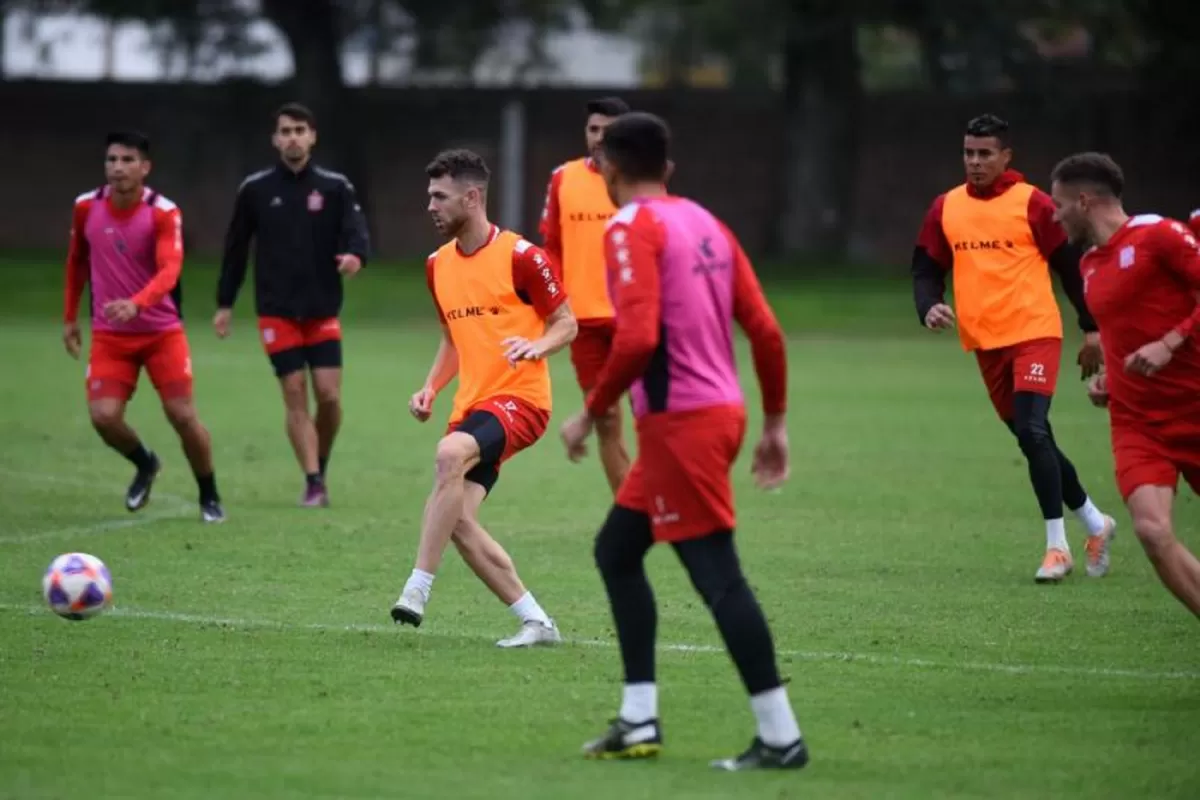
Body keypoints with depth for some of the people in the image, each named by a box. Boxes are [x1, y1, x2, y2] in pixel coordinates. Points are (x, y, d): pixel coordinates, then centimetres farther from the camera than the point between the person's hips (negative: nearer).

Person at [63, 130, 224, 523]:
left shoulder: (164, 213, -15)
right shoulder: (86, 207, -3)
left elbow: (170, 270, -29)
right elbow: (76, 261, 14)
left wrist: (136, 303, -47)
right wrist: (70, 317, 16)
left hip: (162, 332, -2)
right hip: (109, 335, 3)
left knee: (183, 415, -8)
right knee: (103, 416, -13)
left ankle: (209, 497, 15)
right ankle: (145, 464, 19)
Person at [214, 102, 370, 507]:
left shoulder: (335, 187, 1)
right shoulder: (255, 189, 2)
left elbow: (356, 231, -10)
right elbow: (236, 247, 9)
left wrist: (355, 255, -34)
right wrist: (225, 303, 9)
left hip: (322, 311, 0)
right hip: (276, 312, 0)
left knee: (328, 395, -6)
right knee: (295, 396, -6)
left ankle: (321, 470, 17)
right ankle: (314, 483, -3)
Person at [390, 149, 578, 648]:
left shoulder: (519, 255, -9)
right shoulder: (439, 265, 12)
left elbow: (566, 323, -3)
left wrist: (536, 346, -23)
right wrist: (430, 389, 9)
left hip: (519, 398, -8)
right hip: (471, 403, 8)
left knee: (450, 453, -34)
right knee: (457, 520, -5)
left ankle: (417, 590, -34)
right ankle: (536, 622, 6)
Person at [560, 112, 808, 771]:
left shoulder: (632, 228, -10)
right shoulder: (705, 223, 14)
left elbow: (637, 338, -22)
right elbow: (765, 330, 11)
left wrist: (591, 413, -11)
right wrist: (775, 422, 17)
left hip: (679, 421, -9)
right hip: (721, 411, 9)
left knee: (718, 576, -8)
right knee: (616, 550, 18)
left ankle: (781, 737, -9)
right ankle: (639, 722, 16)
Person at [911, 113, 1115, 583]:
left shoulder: (1032, 204, -6)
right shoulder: (946, 209, 6)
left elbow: (1071, 266, -1)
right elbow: (927, 268, 10)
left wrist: (1091, 329, -1)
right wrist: (929, 307, -11)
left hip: (1034, 333, -6)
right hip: (985, 342, 6)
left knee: (1032, 433, -20)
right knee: (1031, 439, 13)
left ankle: (1057, 546, -13)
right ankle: (1095, 523, 31)